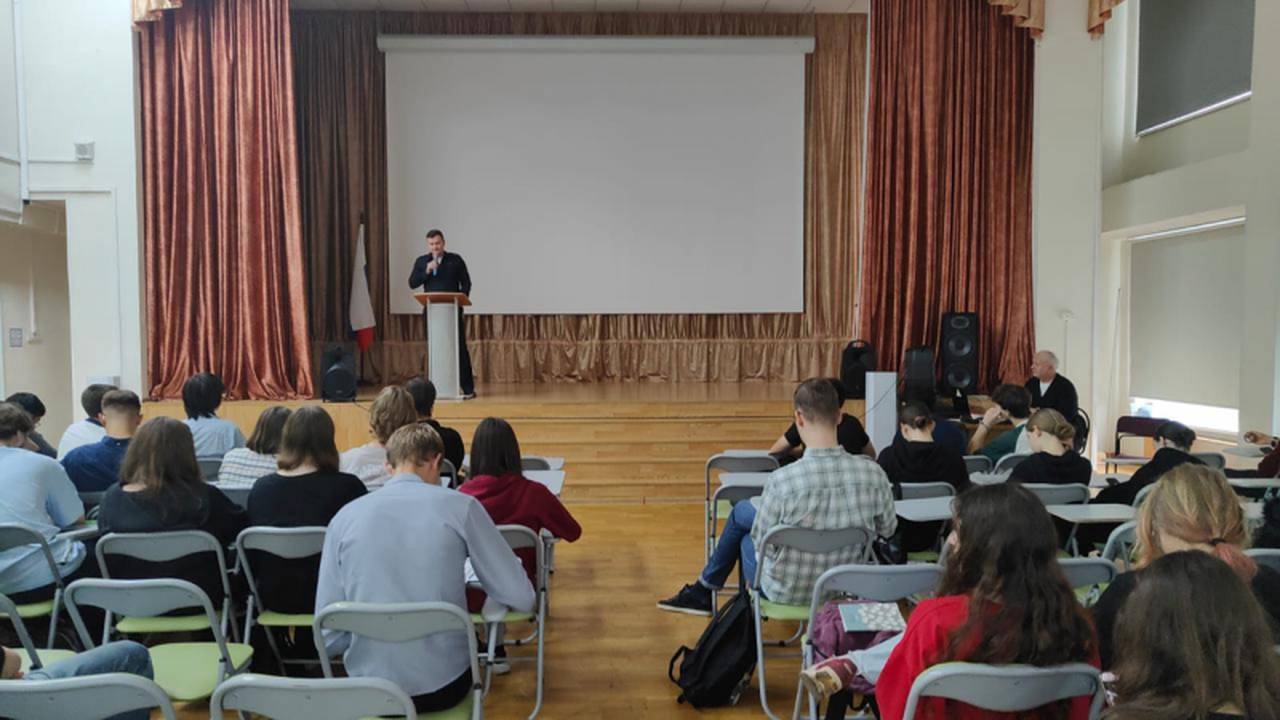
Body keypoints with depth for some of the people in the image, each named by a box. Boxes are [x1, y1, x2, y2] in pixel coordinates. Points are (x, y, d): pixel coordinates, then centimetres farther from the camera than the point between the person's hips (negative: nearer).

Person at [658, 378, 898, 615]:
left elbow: (760, 539, -14)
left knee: (741, 511, 26)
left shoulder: (781, 480, -32)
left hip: (786, 592, -4)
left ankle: (703, 591, 44)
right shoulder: (874, 474, -21)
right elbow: (887, 530, -3)